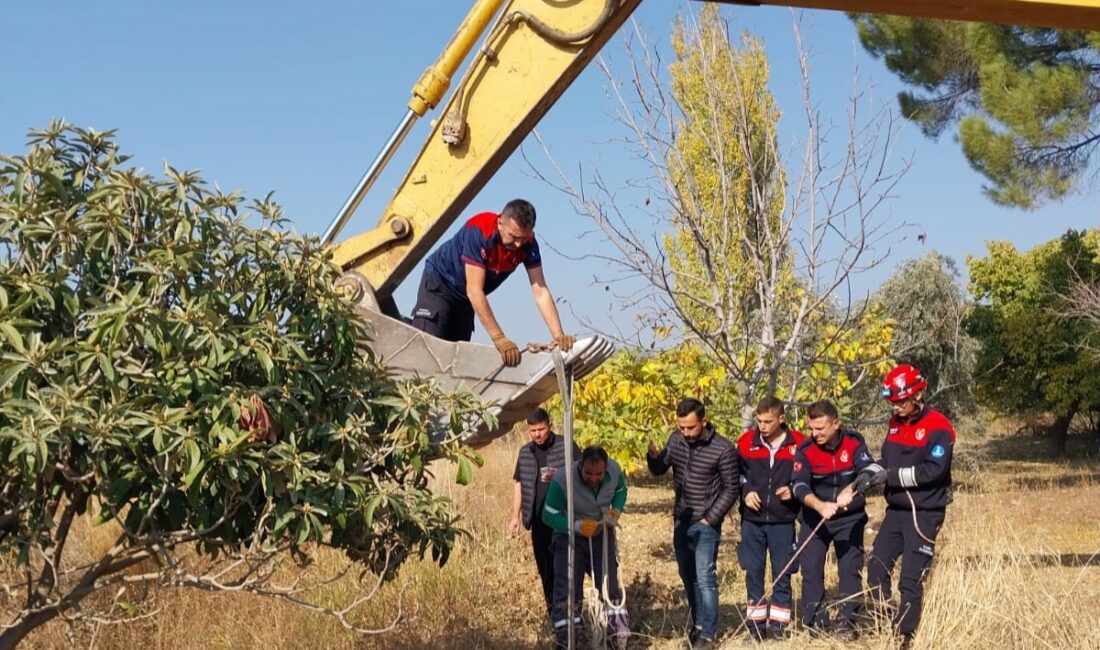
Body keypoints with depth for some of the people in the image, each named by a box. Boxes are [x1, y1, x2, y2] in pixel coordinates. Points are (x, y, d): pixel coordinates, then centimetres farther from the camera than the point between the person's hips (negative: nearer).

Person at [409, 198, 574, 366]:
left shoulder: (528, 243, -19)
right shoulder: (479, 231, -35)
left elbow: (540, 292, -20)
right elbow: (474, 291, -38)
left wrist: (558, 336, -33)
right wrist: (499, 338, -42)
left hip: (463, 297, 6)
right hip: (439, 282, -6)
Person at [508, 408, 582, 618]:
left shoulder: (566, 447, -3)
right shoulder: (525, 452, 12)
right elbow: (519, 485, 16)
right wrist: (515, 516, 10)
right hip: (538, 520, 5)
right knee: (544, 567, 8)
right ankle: (552, 610, 16)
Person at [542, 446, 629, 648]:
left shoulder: (615, 471, -19)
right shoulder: (562, 481, -32)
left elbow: (621, 490, 5)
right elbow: (549, 515, -23)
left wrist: (616, 510, -15)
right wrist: (576, 525, -36)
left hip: (602, 533, 3)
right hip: (570, 536, -3)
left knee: (610, 579, 8)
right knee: (567, 586, -8)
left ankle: (617, 622, 25)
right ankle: (564, 631, 1)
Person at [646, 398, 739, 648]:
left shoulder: (723, 449, -15)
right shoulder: (676, 440, -1)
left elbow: (730, 489, -8)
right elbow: (659, 470, 9)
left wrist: (710, 519, -10)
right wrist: (653, 456, -13)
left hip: (705, 524, -6)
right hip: (681, 521, 6)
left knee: (705, 578, -8)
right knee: (688, 578, 14)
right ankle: (698, 624, 27)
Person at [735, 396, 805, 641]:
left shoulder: (798, 444, -5)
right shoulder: (746, 441, -1)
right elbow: (735, 473, 9)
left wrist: (793, 490, -11)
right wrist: (745, 491, -8)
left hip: (783, 521, -1)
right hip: (752, 519, 1)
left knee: (782, 573, 5)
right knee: (753, 572, 5)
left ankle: (778, 622, 14)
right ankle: (756, 621, 15)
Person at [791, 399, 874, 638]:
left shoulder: (854, 443, -12)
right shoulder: (805, 450, -13)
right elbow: (800, 486, -23)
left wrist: (849, 491, -44)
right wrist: (820, 506, -42)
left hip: (850, 518, 0)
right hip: (815, 518, 0)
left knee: (850, 568, -3)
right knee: (811, 569, -3)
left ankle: (848, 621, 5)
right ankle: (815, 621, 4)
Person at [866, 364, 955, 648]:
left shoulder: (938, 427, -14)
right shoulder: (895, 423, 10)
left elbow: (933, 470, -22)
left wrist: (893, 476, -21)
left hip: (924, 514, -7)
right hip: (896, 510, 7)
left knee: (911, 579, -5)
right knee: (877, 568, 5)